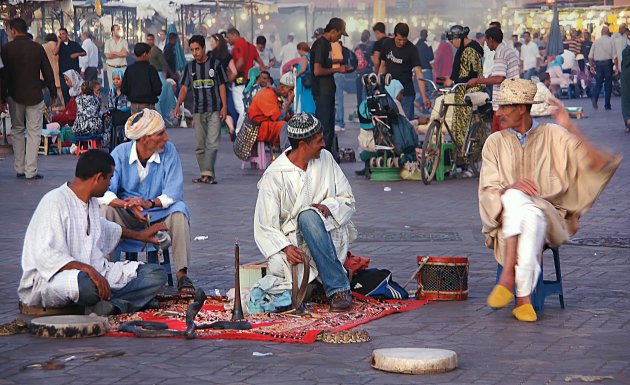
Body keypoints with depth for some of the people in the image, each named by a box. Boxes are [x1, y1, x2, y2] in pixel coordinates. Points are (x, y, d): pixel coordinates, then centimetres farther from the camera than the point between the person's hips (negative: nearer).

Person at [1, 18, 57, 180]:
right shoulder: (37, 48, -3)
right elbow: (48, 72, 2)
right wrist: (53, 93, 13)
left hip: (15, 96, 1)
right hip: (34, 96, 0)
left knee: (17, 130, 15)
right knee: (34, 132, 2)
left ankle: (19, 169, 13)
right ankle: (31, 171, -4)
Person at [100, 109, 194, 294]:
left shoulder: (169, 151, -9)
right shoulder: (121, 153, -10)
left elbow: (174, 194, -15)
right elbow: (104, 193, -19)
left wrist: (149, 203, -33)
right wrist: (129, 205, -36)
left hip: (158, 213, 0)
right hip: (126, 217, 0)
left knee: (179, 210, -29)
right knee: (105, 210, -29)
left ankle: (182, 274, -28)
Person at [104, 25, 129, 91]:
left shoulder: (124, 42, 7)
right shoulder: (108, 42, 5)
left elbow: (126, 53, -8)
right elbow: (108, 55, -7)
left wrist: (114, 53, -6)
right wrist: (120, 54, -4)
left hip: (122, 67, 0)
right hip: (111, 67, 0)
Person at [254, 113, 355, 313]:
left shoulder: (325, 158, 6)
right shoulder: (274, 176, -6)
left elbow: (347, 199, 12)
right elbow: (265, 228, -7)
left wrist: (328, 206, -11)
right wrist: (285, 248, -27)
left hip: (329, 233, 2)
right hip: (293, 241, -1)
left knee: (308, 216, -35)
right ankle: (339, 287, -20)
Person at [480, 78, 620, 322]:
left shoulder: (552, 135, 8)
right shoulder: (495, 143, 14)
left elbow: (599, 165, -3)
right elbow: (487, 192, 4)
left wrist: (570, 128, -11)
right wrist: (510, 189, -18)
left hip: (549, 217, -1)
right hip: (506, 217, 1)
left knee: (532, 216, -38)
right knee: (515, 197, -35)